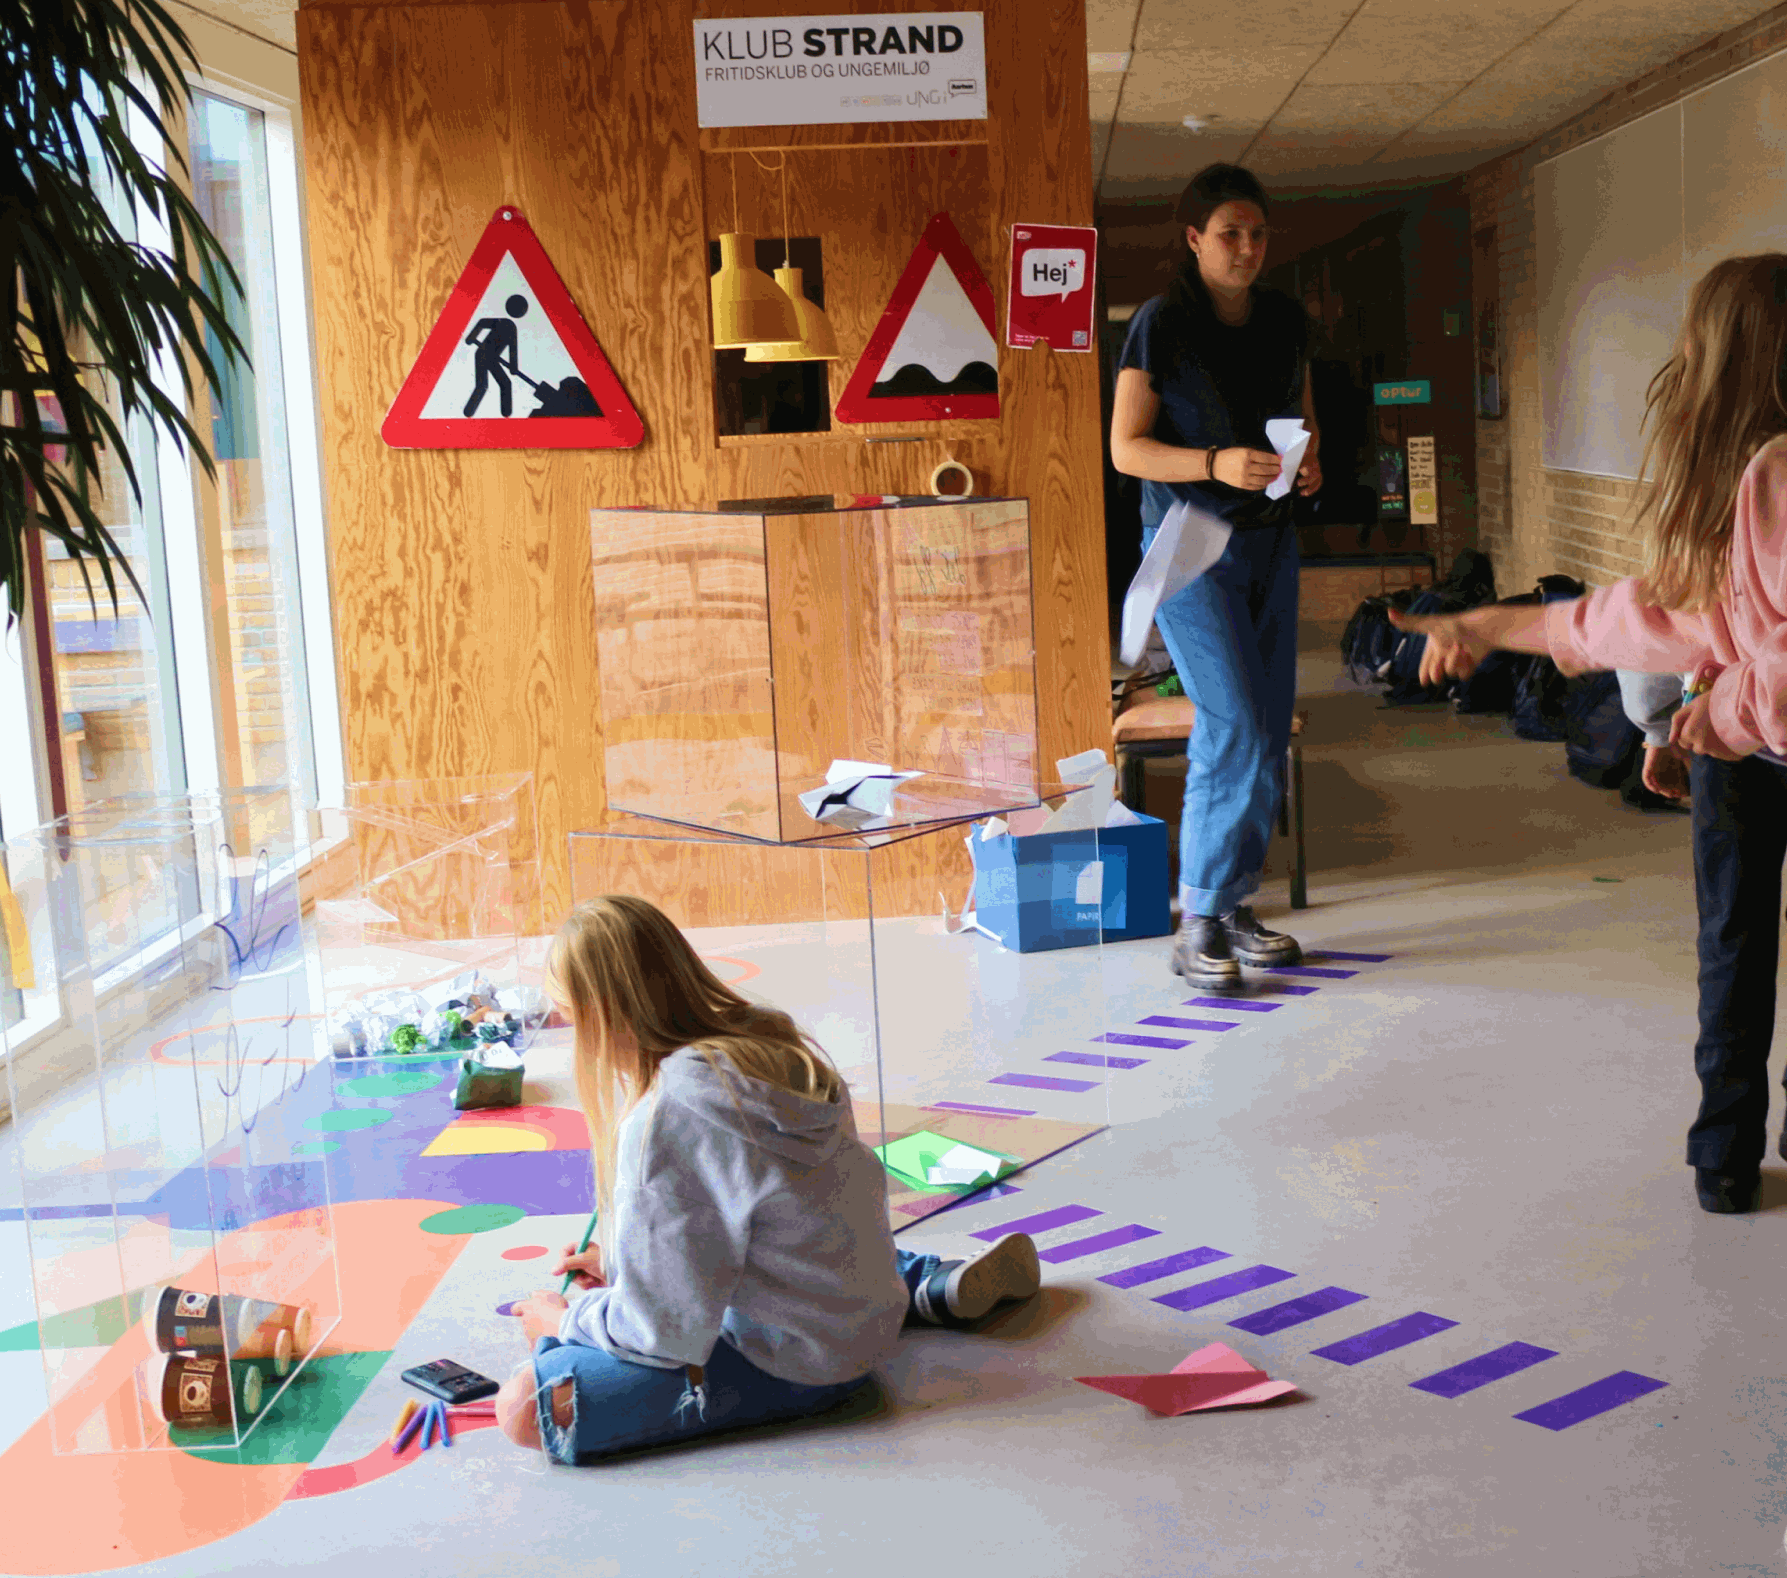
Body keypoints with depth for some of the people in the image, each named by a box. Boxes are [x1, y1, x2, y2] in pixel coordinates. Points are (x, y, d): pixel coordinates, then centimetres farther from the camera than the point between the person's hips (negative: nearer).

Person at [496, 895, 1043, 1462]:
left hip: (792, 1367, -9)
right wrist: (620, 1261, 18)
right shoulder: (771, 1039, -2)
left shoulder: (665, 1123, -28)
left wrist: (565, 1322, -3)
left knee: (523, 1405, -16)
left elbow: (663, 1327, -21)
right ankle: (936, 1285, 22)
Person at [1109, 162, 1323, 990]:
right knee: (1236, 729, -14)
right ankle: (1198, 925, -4)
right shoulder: (1160, 325, -10)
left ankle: (1232, 904, 19)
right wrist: (1218, 464, -25)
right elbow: (1127, 447, -11)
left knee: (1267, 733, 7)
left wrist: (1310, 461, -4)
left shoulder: (1285, 320, 8)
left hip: (1269, 539, 7)